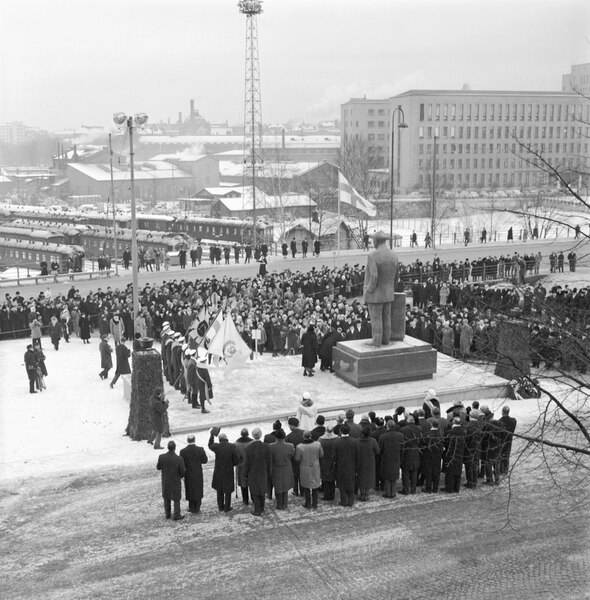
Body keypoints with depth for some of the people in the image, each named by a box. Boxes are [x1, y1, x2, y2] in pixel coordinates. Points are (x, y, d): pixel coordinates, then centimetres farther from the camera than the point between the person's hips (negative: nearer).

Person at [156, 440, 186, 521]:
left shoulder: (161, 457, -21)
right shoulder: (179, 459, -29)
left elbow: (158, 467, -3)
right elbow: (183, 472, -17)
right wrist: (181, 476, 6)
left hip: (165, 481, 3)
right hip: (176, 482, -3)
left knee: (166, 497, 24)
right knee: (176, 499, 16)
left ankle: (167, 514, 35)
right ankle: (176, 516, 25)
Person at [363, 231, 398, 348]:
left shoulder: (373, 256, -20)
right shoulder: (393, 255, 1)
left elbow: (374, 276, -27)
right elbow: (395, 275, 7)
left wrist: (370, 290, -15)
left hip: (376, 294, -7)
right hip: (388, 293, 7)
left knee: (376, 319, 1)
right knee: (386, 317, 14)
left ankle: (377, 342, 6)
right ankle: (385, 340, 22)